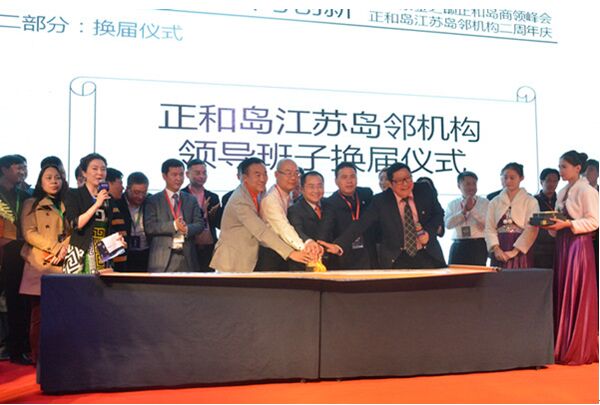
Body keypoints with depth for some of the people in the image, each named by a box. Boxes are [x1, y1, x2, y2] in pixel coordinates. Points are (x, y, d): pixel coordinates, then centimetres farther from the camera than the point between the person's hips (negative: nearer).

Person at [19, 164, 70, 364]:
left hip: (62, 265, 3)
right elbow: (29, 233, -2)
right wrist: (53, 248, -12)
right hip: (39, 265, -3)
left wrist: (63, 249, -8)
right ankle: (37, 357, 2)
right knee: (39, 315, -3)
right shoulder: (31, 204, 10)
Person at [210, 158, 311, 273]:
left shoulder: (258, 193, 5)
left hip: (248, 262, 8)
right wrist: (290, 252, -30)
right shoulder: (239, 201, -23)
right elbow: (261, 232, -28)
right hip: (232, 264, -8)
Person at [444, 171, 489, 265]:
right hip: (458, 246, 2)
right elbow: (448, 224, -4)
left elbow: (487, 224, -7)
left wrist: (472, 208, -12)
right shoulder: (452, 204, 10)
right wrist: (463, 211, -11)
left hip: (478, 246, -2)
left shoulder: (484, 203, 5)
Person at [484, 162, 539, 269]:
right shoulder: (495, 202, 12)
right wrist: (496, 248, -10)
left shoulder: (530, 202, 4)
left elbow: (531, 229, -5)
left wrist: (515, 251, -13)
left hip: (521, 251, -2)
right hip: (499, 253, 2)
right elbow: (489, 228, 6)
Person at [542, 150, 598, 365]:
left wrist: (567, 224, -21)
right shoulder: (562, 192, 16)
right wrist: (551, 225, 1)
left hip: (579, 245, -8)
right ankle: (563, 347, 15)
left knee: (577, 298, -4)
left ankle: (579, 351, 4)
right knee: (562, 296, 8)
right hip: (562, 245, 8)